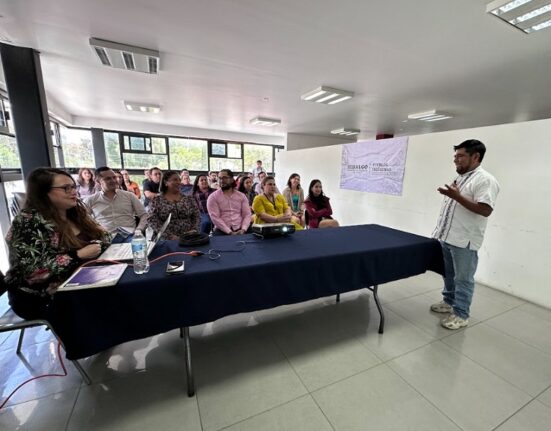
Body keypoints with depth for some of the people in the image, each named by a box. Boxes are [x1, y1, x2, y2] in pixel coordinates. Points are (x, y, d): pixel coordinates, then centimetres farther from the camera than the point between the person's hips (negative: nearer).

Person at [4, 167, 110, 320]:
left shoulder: (76, 212, 2)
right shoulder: (28, 222, -17)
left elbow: (102, 236, 9)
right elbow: (32, 272, -24)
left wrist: (96, 246, -12)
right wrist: (79, 255, -25)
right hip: (41, 299, -6)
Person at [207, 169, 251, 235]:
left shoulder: (241, 196, 10)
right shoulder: (213, 197, 1)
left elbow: (247, 215, 5)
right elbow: (215, 218, -8)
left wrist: (243, 229, -13)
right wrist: (229, 232, -16)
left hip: (239, 231, 2)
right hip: (222, 231, -2)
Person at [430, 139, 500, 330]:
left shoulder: (485, 180, -13)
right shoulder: (460, 178, 14)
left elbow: (485, 210, -22)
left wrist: (457, 196, -25)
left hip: (464, 241, -8)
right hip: (446, 237, 8)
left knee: (463, 279, 5)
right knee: (448, 274, 20)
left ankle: (460, 314, 18)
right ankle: (449, 301, 36)